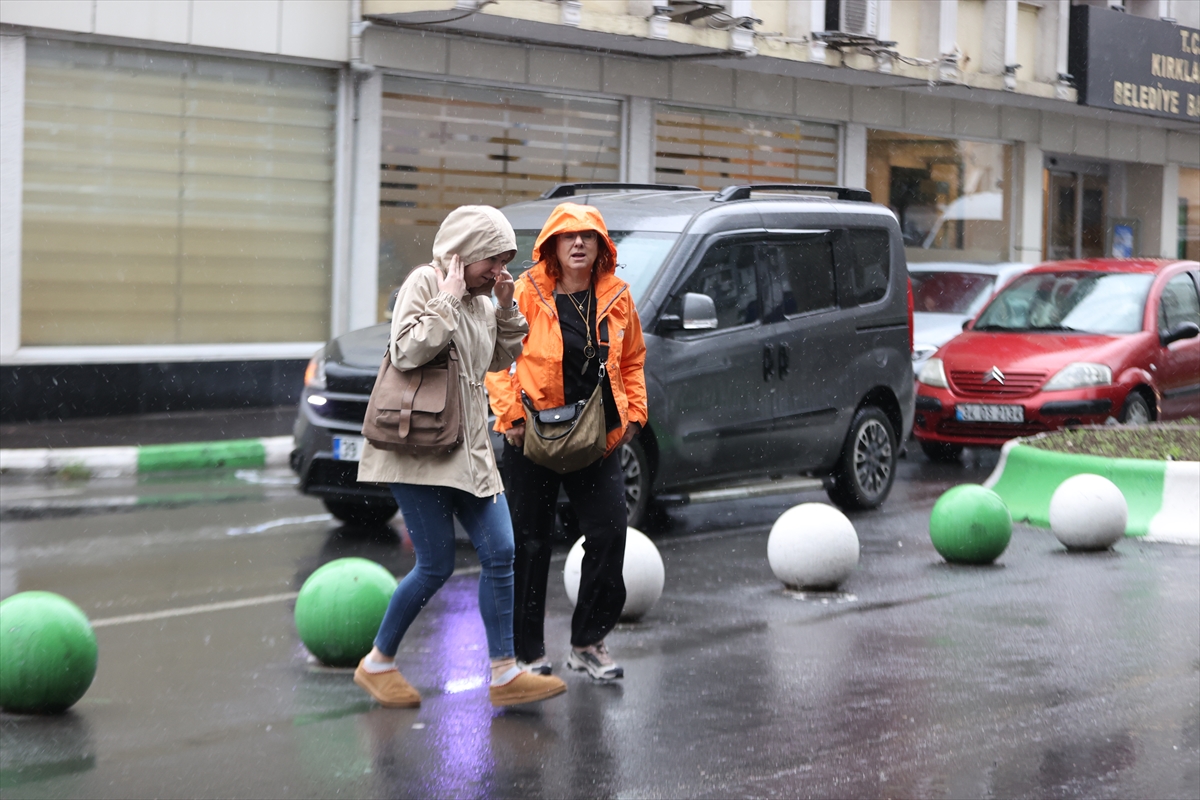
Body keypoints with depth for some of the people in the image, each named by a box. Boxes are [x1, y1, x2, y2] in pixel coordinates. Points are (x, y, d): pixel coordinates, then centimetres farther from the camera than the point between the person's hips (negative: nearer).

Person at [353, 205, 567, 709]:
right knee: (437, 566, -6)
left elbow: (501, 359, 24)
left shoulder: (480, 300, 15)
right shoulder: (426, 283, -9)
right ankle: (378, 663, 11)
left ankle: (504, 673, 4)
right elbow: (406, 353, -20)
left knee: (500, 553, 0)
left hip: (469, 449, 8)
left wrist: (506, 308, 10)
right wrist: (448, 299, -18)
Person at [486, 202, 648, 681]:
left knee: (609, 535, -4)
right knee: (530, 543, 3)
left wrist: (634, 411, 7)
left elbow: (632, 360, 18)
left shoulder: (616, 297, 6)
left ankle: (588, 641, 13)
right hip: (534, 435, -3)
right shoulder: (526, 294, -5)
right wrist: (509, 412, -10)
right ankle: (527, 651, 14)